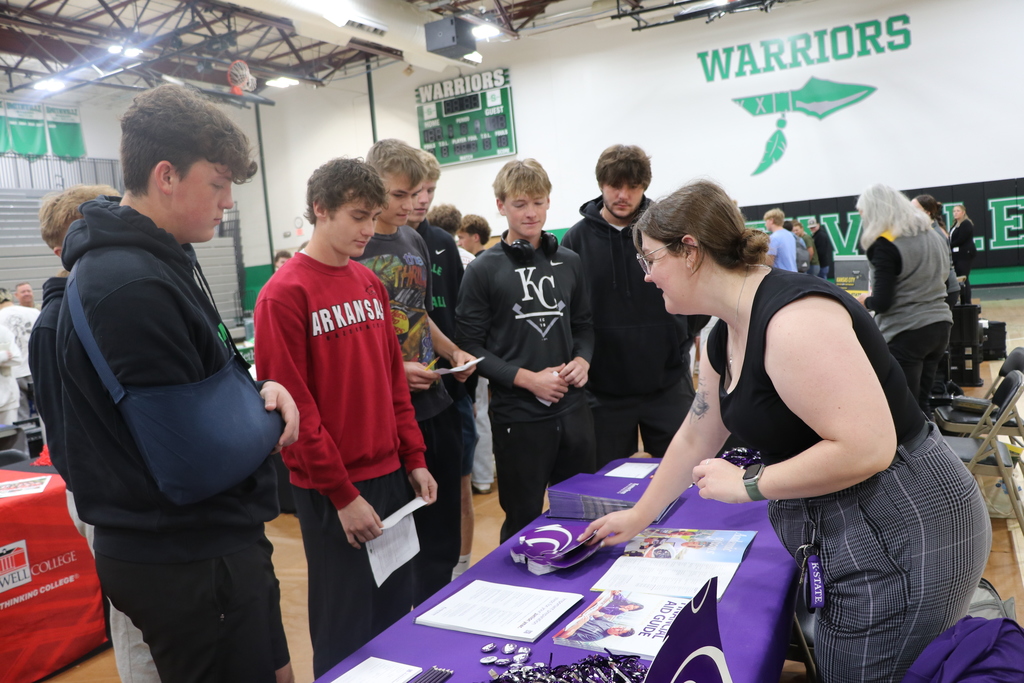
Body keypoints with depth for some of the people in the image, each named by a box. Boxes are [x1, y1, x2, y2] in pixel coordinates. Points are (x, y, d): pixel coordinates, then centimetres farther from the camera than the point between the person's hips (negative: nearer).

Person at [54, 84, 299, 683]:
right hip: (192, 563, -10)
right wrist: (263, 416, -5)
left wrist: (258, 390, -4)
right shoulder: (133, 286, -25)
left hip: (209, 541, 10)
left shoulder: (160, 259, 9)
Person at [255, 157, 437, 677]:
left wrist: (414, 459, 8)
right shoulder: (285, 294, -12)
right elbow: (293, 403, -15)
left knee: (397, 612, 17)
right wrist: (342, 494, -14)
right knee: (347, 631, 8)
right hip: (333, 493, -6)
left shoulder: (370, 283, 8)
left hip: (391, 476, 6)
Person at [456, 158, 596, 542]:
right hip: (517, 414, -4)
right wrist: (527, 378, -16)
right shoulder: (483, 270, -4)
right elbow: (471, 346, -7)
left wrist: (582, 360, -5)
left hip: (572, 407, 4)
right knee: (523, 523, 9)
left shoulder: (569, 262, 9)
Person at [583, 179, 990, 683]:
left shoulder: (793, 317, -25)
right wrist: (638, 517, 23)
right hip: (843, 538, 9)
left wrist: (747, 484, -19)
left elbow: (866, 449, -29)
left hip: (902, 537, -9)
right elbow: (694, 438, 16)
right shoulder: (723, 338, 6)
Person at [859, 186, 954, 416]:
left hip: (906, 333, -8)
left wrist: (865, 300, 4)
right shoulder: (933, 235, 11)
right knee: (922, 402, 17)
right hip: (940, 325, 8)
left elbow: (882, 303, -17)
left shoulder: (885, 245, -14)